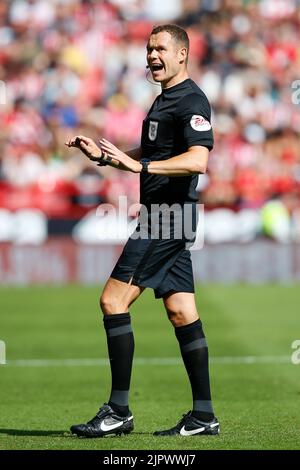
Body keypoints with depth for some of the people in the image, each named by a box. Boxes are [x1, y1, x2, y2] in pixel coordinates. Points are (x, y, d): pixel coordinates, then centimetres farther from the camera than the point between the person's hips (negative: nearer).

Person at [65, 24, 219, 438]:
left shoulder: (191, 100, -12)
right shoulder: (165, 99, 19)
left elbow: (197, 160, -26)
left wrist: (140, 166, -28)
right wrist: (103, 154, 20)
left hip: (168, 216, -10)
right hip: (165, 217, 10)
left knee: (113, 300, -11)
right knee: (181, 312, 8)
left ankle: (119, 411, -10)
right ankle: (203, 415, 8)